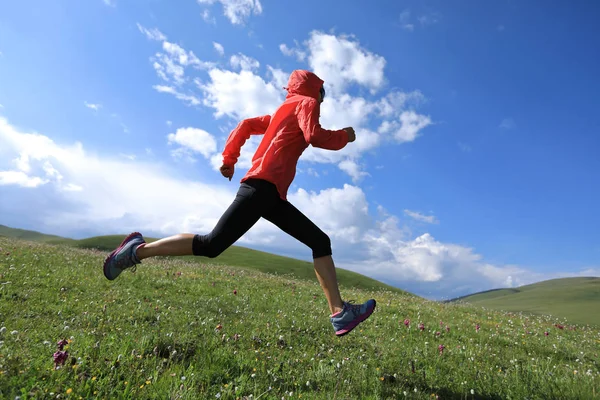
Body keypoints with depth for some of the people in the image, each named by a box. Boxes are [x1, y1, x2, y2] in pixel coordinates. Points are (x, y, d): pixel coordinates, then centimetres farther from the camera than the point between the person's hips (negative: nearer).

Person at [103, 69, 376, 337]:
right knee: (211, 245, -10)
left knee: (320, 241, 5)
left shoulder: (282, 111, 32)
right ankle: (138, 250, 5)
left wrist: (229, 159, 26)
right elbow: (315, 137, -13)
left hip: (272, 193, 10)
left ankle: (339, 313, 0)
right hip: (263, 185, -10)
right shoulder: (307, 103, 7)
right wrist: (344, 137, 5)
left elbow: (246, 125, 29)